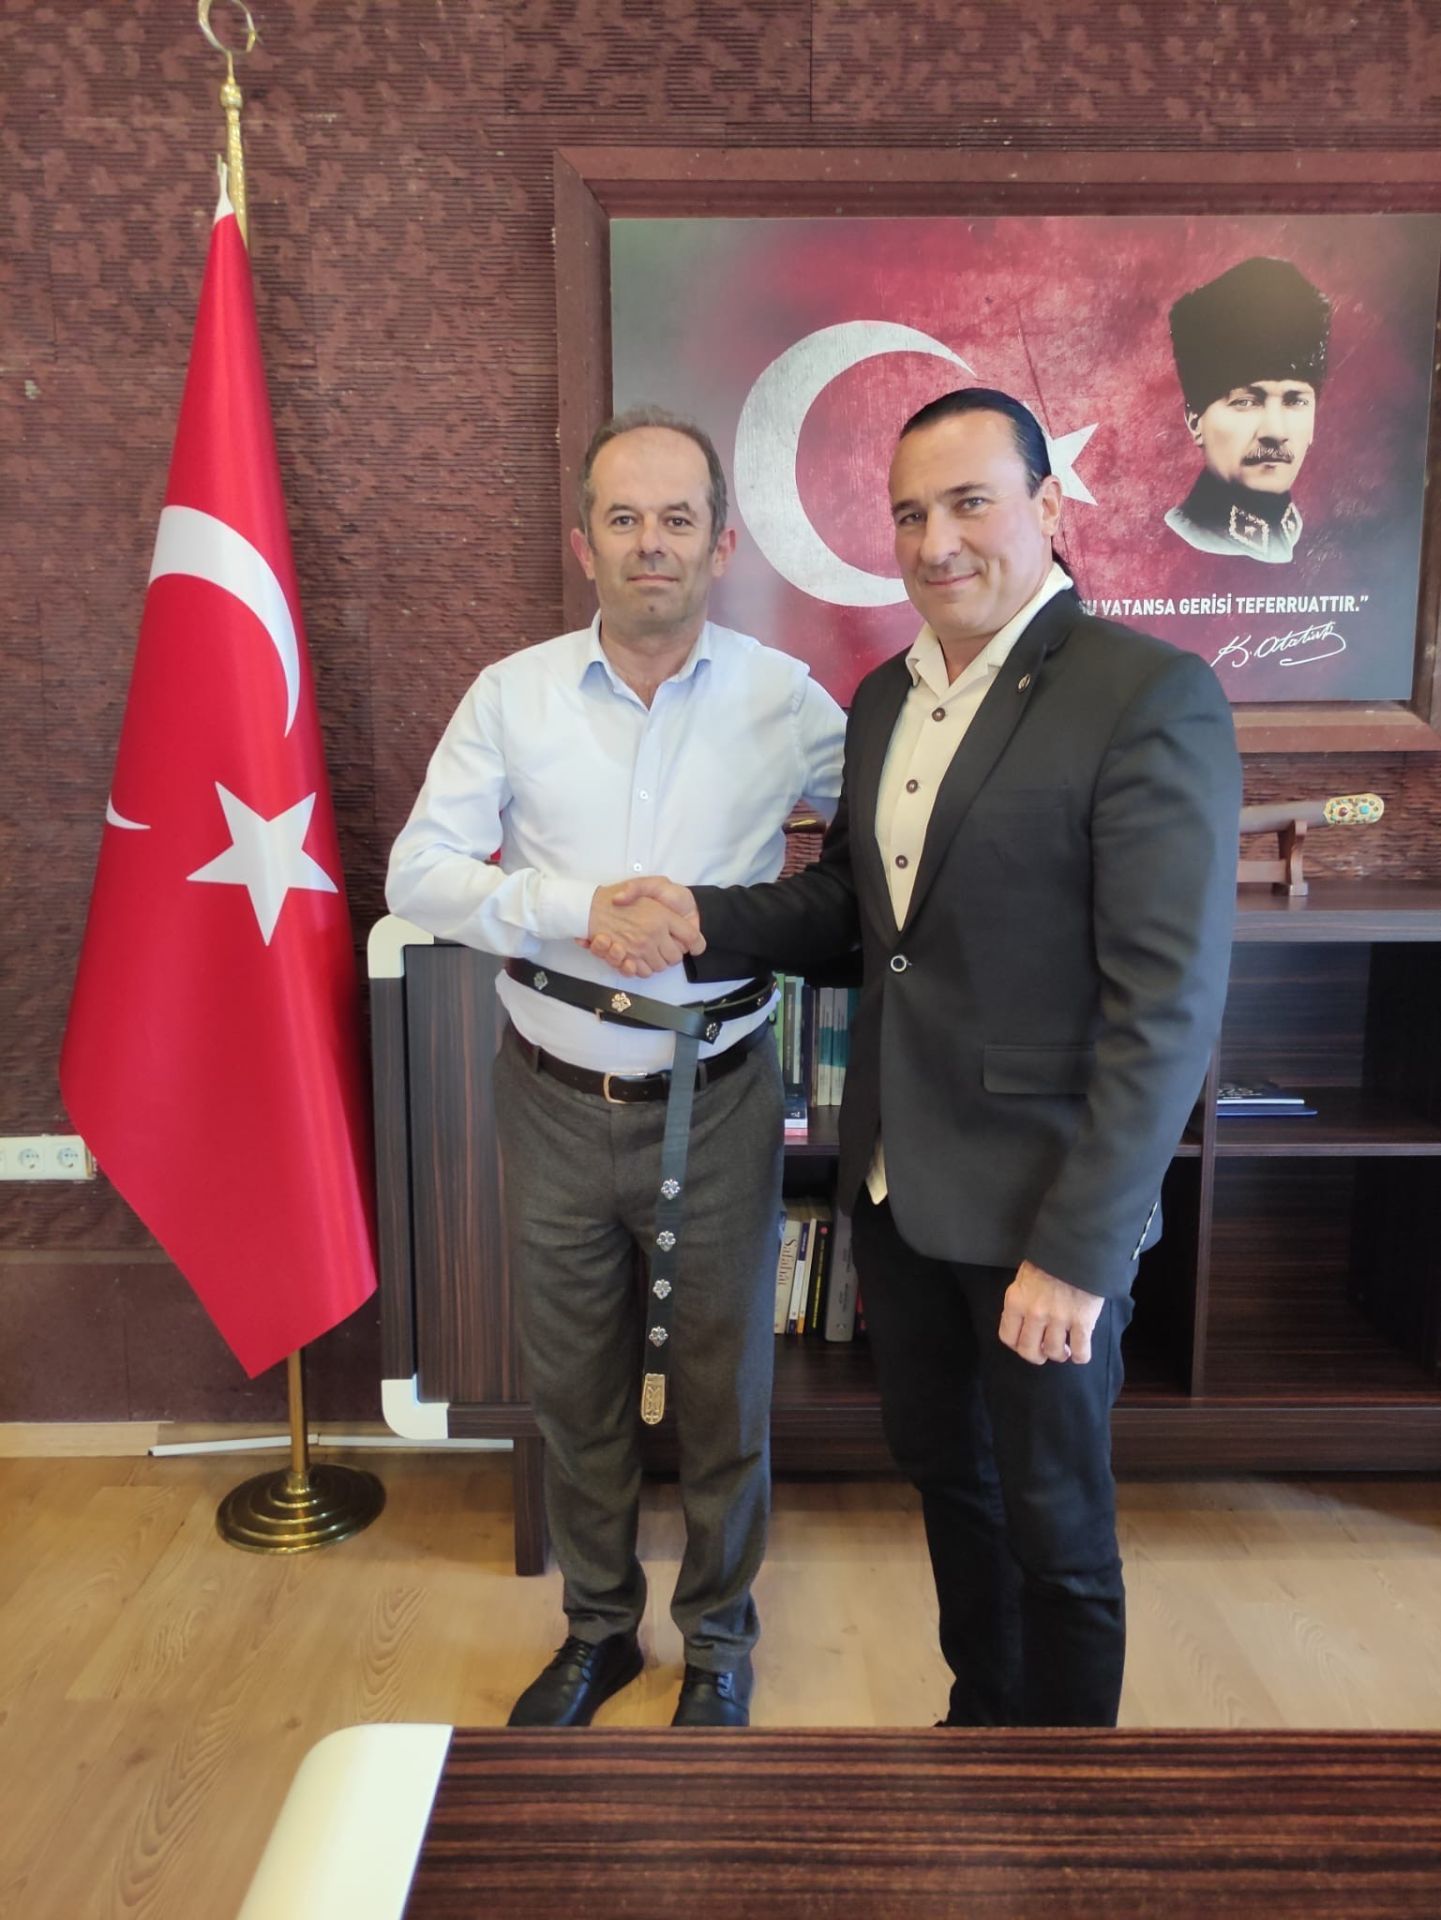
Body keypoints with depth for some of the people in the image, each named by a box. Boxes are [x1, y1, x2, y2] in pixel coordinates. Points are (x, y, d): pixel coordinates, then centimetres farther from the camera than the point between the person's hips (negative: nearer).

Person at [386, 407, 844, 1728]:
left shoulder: (782, 697, -5)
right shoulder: (512, 695, -3)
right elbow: (419, 873, -7)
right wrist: (582, 909, -21)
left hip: (714, 1104, -1)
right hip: (557, 1101, 2)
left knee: (723, 1396, 15)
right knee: (576, 1394, 18)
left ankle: (719, 1641, 40)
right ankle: (598, 1629, 42)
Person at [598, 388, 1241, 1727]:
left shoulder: (1150, 696, -16)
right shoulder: (885, 695, 7)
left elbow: (1168, 1003, -20)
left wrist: (1077, 1249, -21)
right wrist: (708, 915, -4)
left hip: (1041, 1212, -7)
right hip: (896, 1183, 7)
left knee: (1053, 1528, 13)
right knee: (946, 1476, 24)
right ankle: (981, 1713, 49)